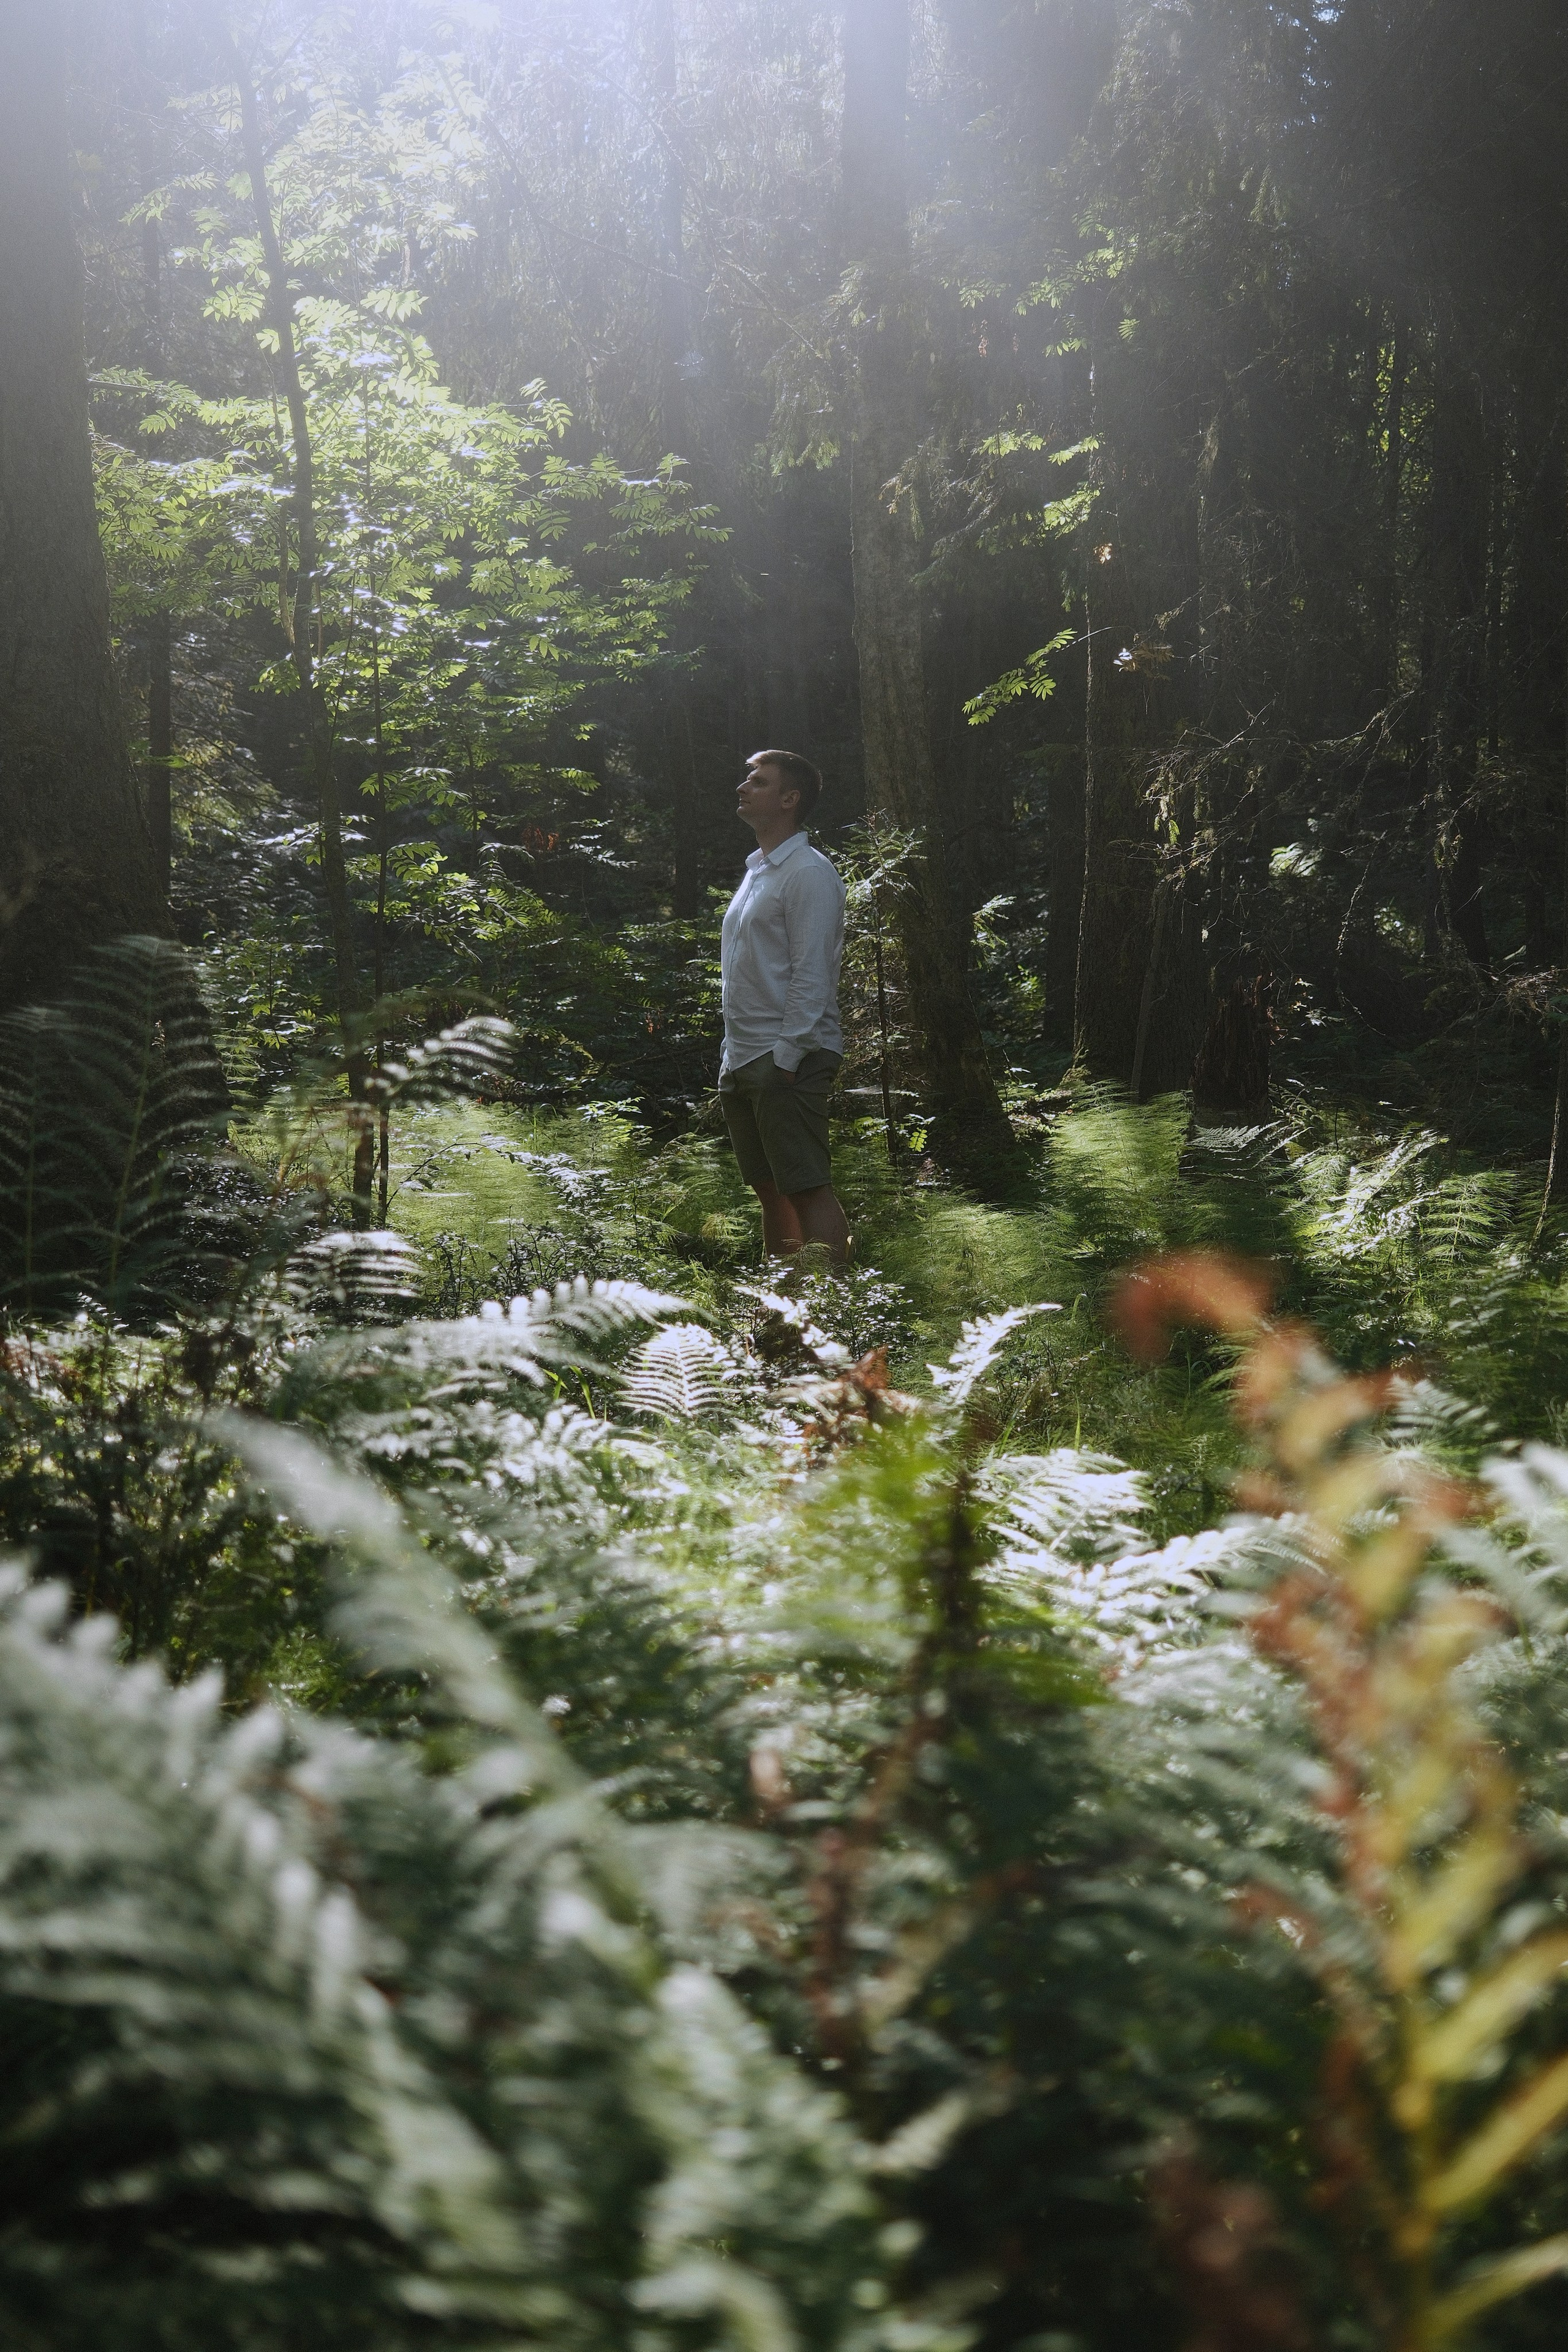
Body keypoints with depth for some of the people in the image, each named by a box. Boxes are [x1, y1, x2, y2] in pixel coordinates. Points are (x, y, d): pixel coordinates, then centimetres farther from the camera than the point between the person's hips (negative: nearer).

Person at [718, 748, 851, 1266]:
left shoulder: (807, 872, -9)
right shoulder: (757, 870, 19)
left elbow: (811, 975, -16)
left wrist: (786, 1059, -21)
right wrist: (733, 1059, 18)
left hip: (787, 1059, -9)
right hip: (745, 1062, 9)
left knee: (808, 1189, -11)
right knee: (770, 1190, 11)